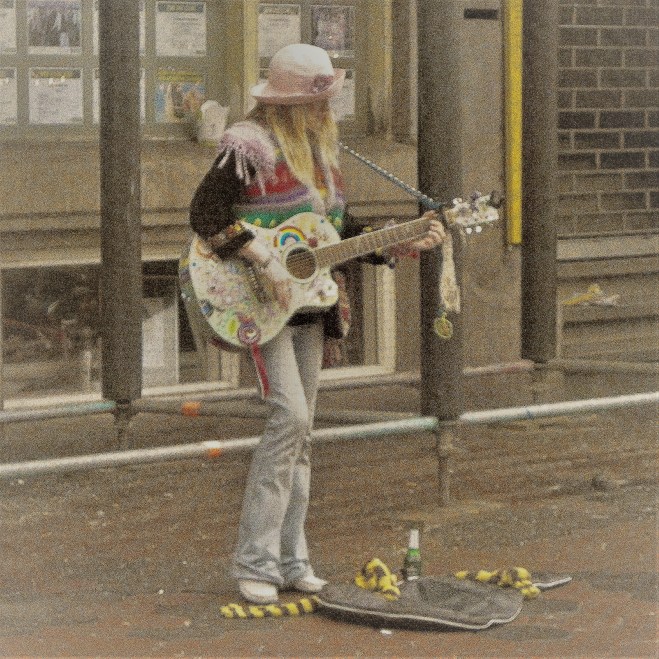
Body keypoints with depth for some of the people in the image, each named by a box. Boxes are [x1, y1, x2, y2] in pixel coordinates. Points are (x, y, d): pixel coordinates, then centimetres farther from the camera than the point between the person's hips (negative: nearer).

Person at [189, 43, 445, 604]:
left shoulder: (320, 150, 13)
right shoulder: (251, 148, -13)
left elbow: (339, 235, 18)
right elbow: (205, 214, -18)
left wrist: (405, 244, 7)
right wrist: (266, 261, -23)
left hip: (308, 303, 8)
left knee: (300, 433, 8)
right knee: (290, 416, -18)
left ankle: (290, 562, 14)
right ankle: (255, 560, -11)